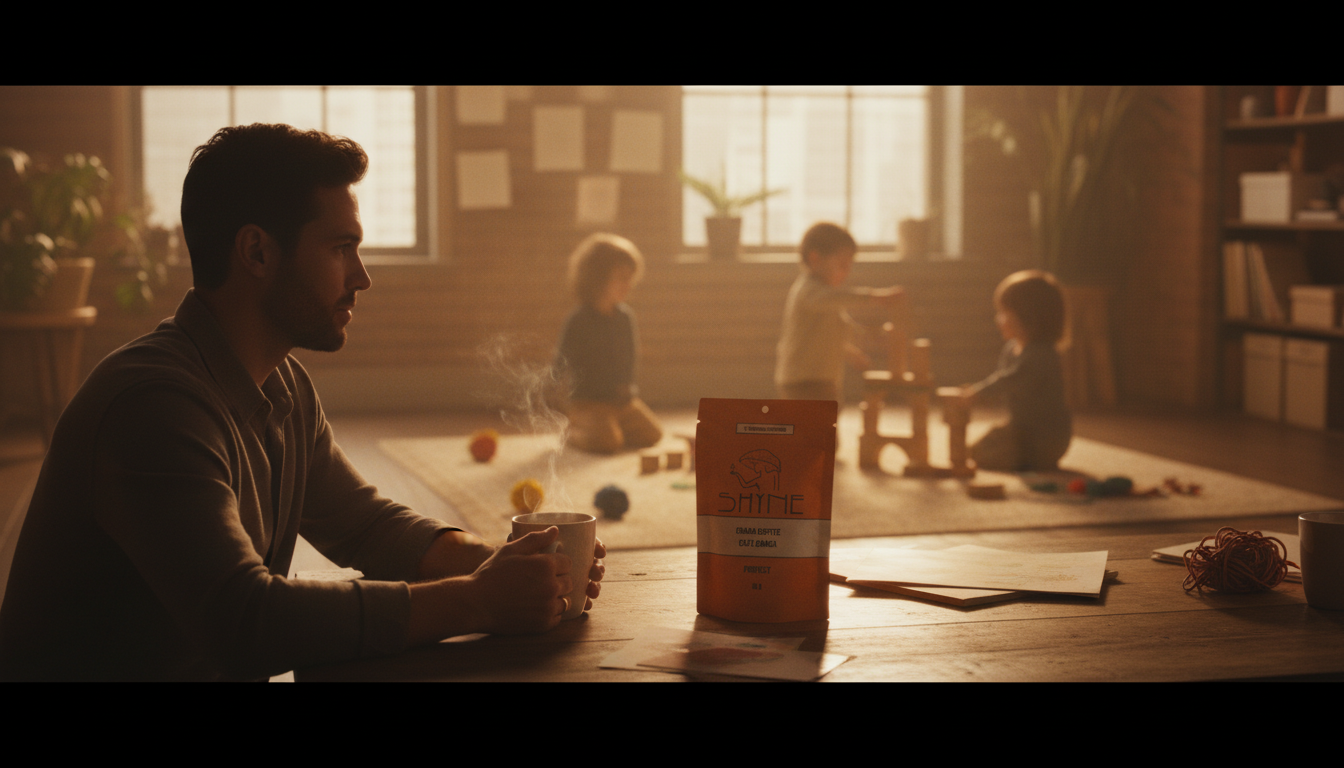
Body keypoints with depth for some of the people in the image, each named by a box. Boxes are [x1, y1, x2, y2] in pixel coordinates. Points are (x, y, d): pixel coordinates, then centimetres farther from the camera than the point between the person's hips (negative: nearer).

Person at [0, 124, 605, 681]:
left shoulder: (285, 387, 7)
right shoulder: (153, 401, -22)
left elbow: (362, 524, 14)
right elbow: (244, 622, -30)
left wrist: (493, 563, -5)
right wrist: (476, 602, -27)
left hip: (223, 672, 8)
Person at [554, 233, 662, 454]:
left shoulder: (625, 316, 7)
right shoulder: (578, 321, -12)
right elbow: (561, 363, -8)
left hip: (624, 399, 6)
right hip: (589, 400, -6)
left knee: (651, 434, -4)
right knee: (606, 443, -26)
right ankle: (574, 432, 7)